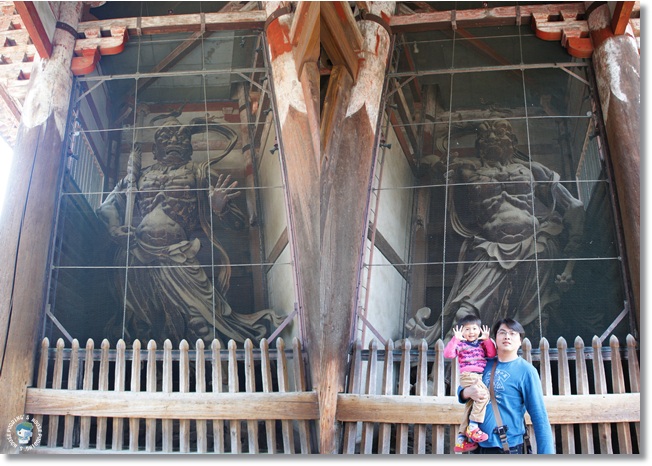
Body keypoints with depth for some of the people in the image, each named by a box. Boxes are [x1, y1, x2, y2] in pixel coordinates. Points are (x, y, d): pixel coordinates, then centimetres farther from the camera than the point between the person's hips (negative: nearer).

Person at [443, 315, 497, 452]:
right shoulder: (460, 344, 2)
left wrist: (487, 339, -2)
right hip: (468, 375, -7)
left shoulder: (481, 343, 18)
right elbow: (448, 354, -13)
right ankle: (473, 426, -22)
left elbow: (492, 354, 5)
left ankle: (461, 440, 18)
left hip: (479, 376, 7)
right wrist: (455, 339, -18)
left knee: (471, 405, 10)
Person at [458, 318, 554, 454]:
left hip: (508, 448, -5)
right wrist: (468, 392, -13)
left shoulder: (526, 370, -10)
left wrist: (546, 453, -18)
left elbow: (539, 416, -12)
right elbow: (461, 389, 11)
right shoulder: (486, 365, 4)